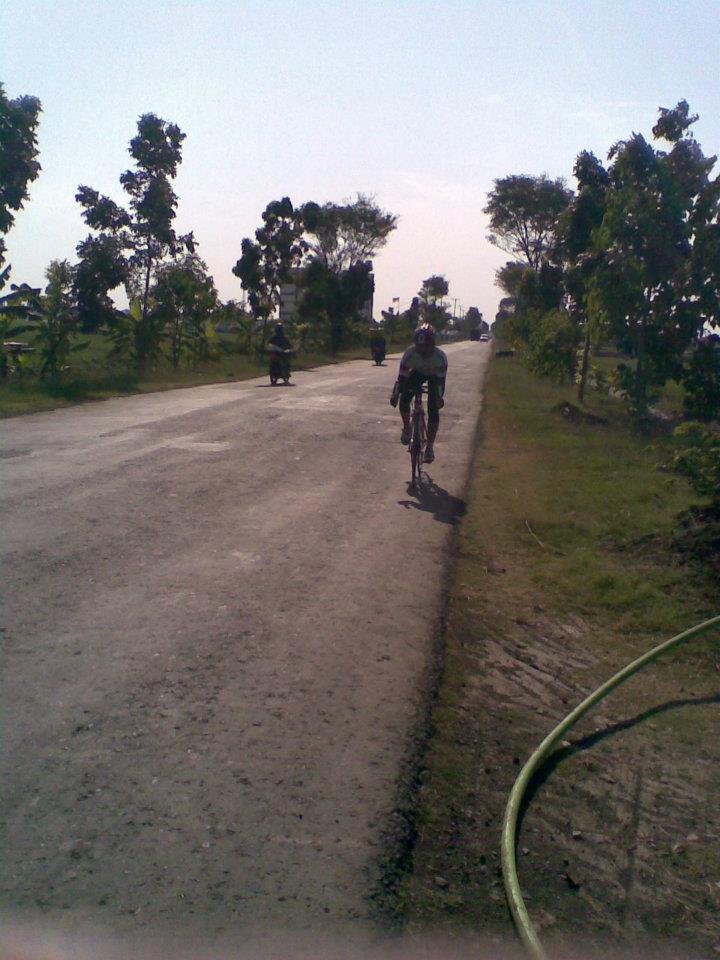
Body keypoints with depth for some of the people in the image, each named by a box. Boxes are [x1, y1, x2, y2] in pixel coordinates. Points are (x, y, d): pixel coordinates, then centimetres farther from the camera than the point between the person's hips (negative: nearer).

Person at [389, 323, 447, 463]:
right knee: (404, 399, -18)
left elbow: (441, 380, -32)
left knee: (433, 409, -15)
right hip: (417, 373, 2)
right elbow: (402, 377, -28)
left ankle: (430, 446, -6)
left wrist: (439, 398, -42)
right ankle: (407, 427, 9)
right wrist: (395, 395, -36)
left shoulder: (440, 356, -38)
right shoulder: (410, 353, -34)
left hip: (434, 375, -2)